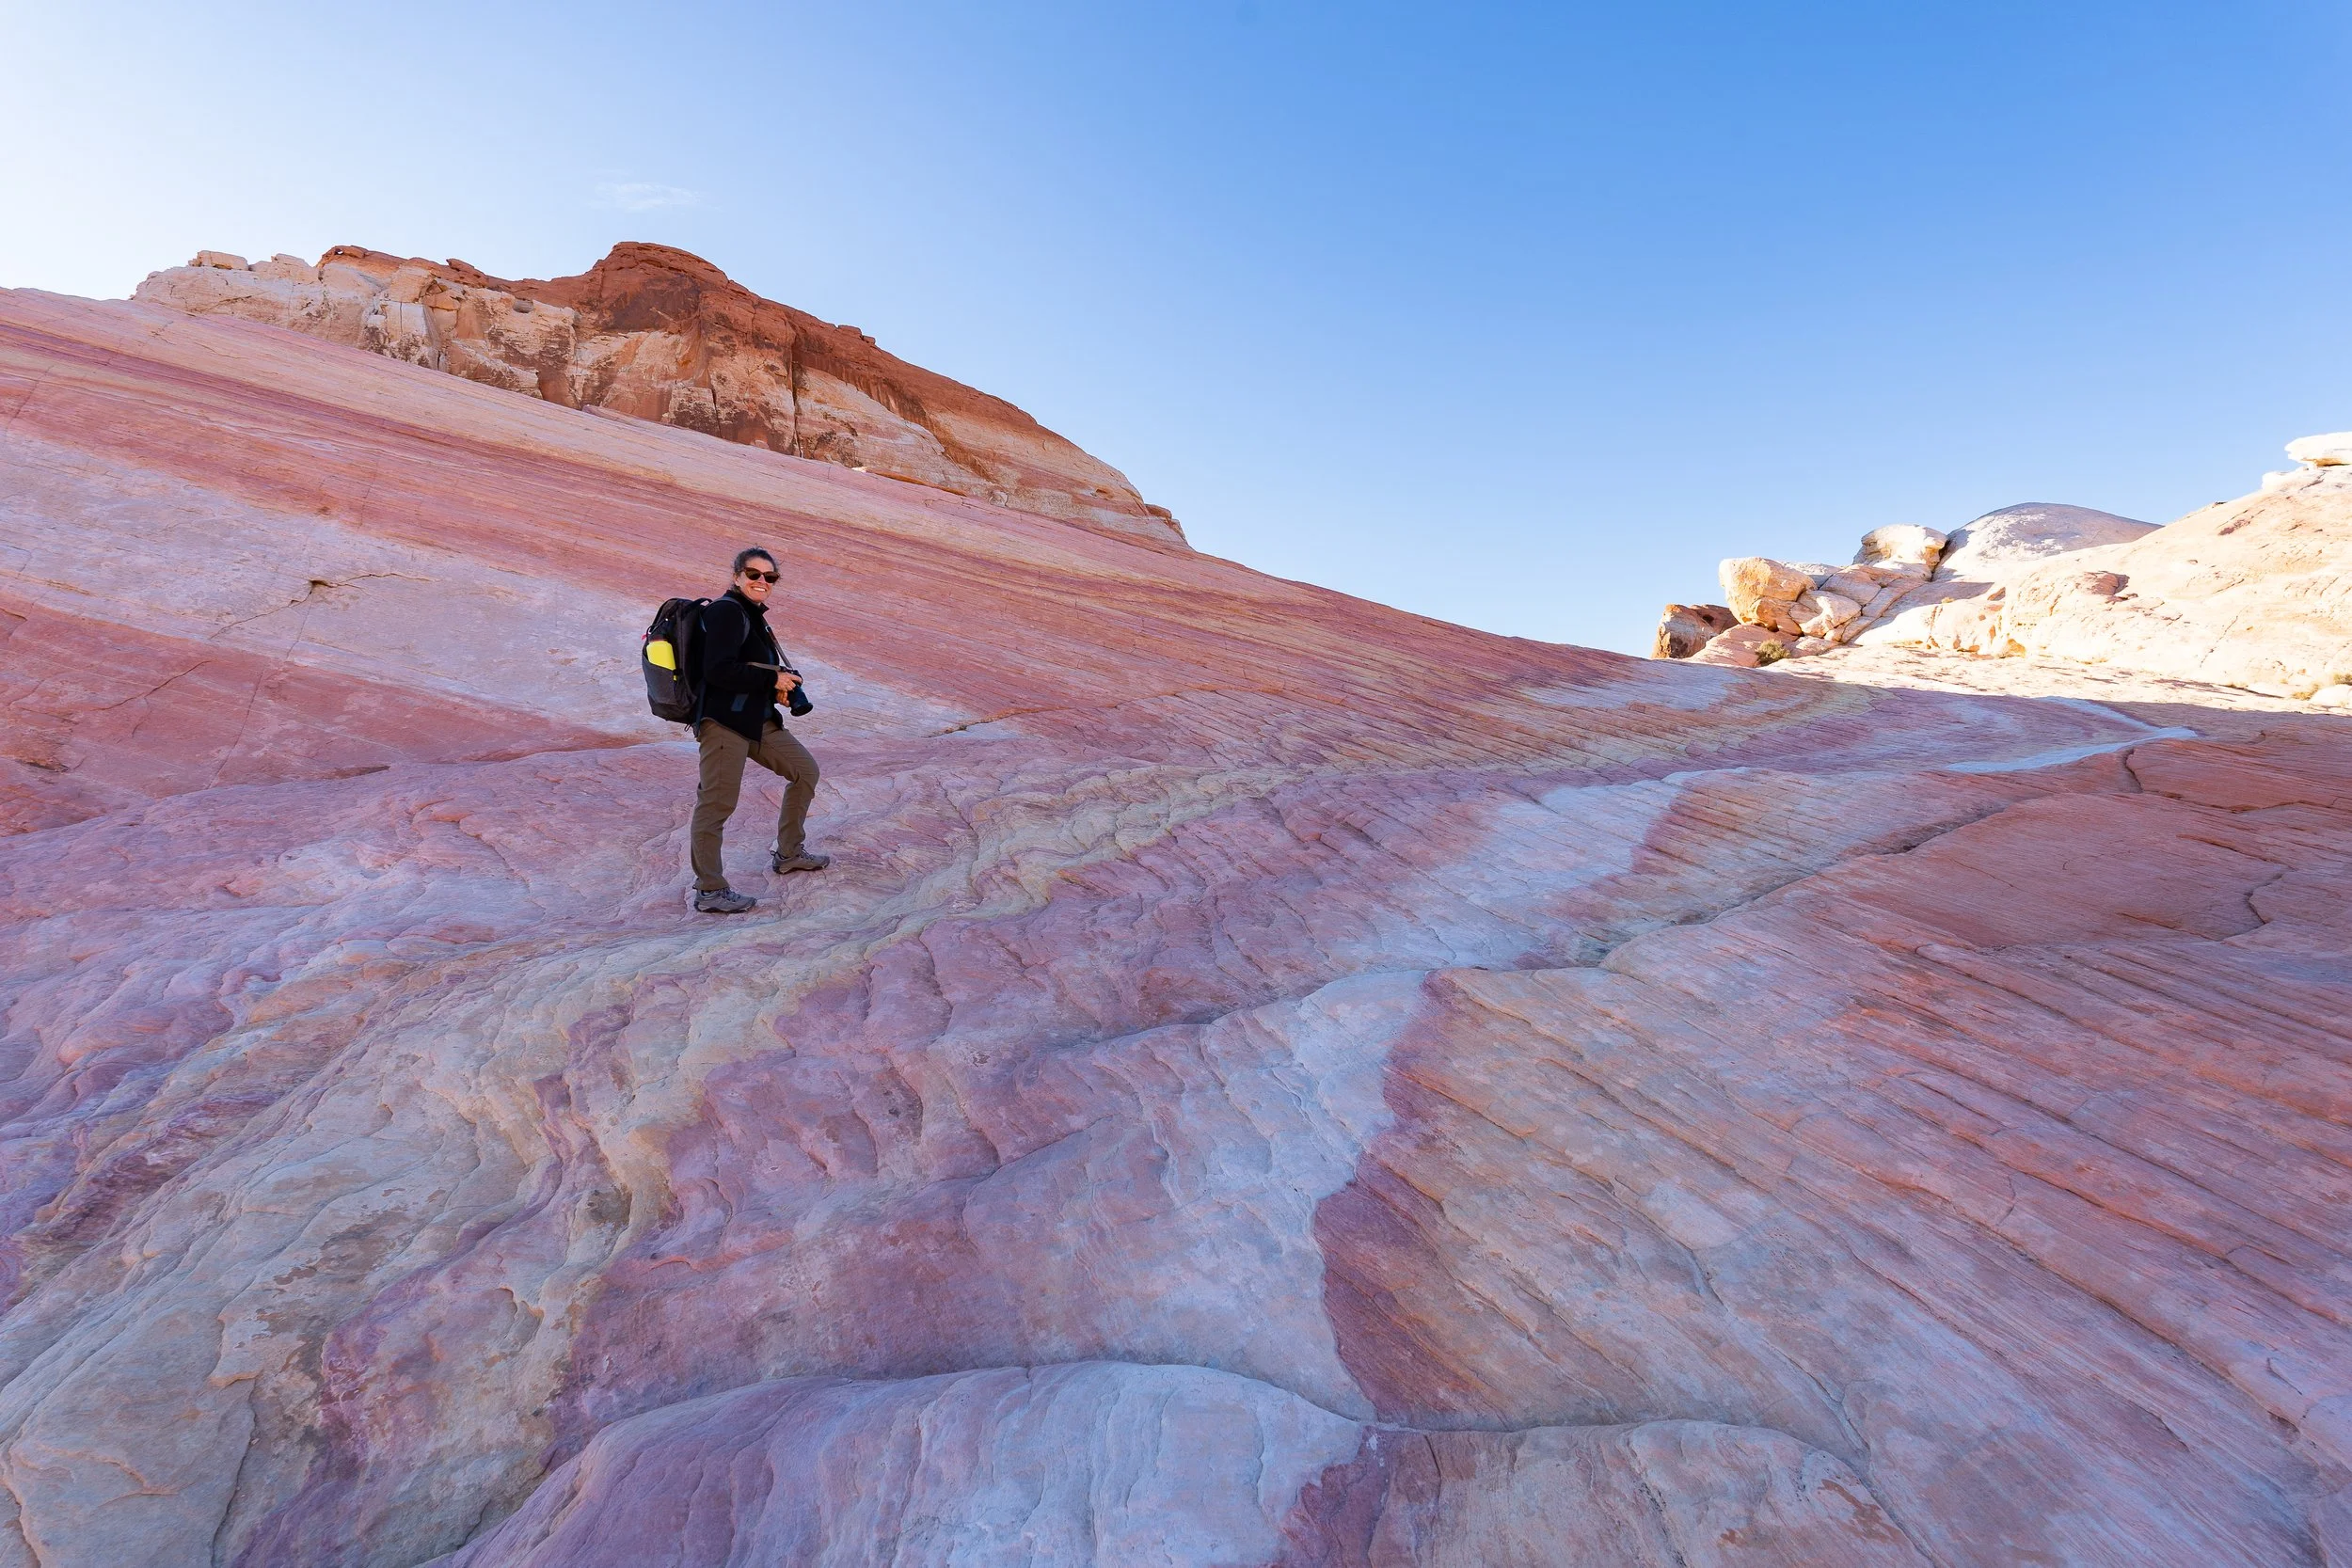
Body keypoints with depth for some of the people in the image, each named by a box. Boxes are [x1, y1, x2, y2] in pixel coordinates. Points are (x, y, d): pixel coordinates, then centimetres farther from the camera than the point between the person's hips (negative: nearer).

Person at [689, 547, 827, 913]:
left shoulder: (752, 615, 18)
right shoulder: (727, 611, -13)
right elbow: (718, 669, -23)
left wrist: (781, 681, 4)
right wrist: (772, 680, -15)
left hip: (758, 720, 10)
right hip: (724, 721, -10)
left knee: (805, 770, 17)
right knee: (717, 803, -7)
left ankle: (788, 854, 28)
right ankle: (709, 891, 1)